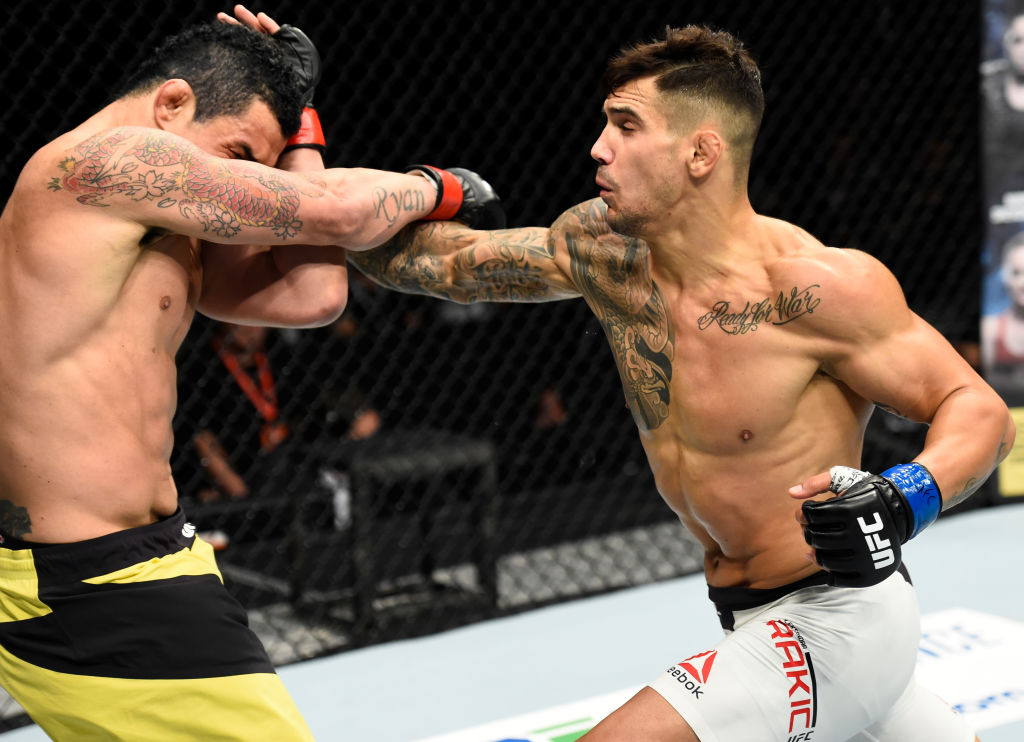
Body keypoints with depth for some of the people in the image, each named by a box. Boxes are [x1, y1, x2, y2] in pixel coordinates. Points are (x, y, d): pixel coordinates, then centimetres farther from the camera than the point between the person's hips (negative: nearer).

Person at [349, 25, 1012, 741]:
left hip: (836, 622, -7)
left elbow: (979, 408, -18)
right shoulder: (603, 246, -4)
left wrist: (902, 499, -36)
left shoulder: (814, 285, -24)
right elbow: (445, 262, 7)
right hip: (753, 620, 7)